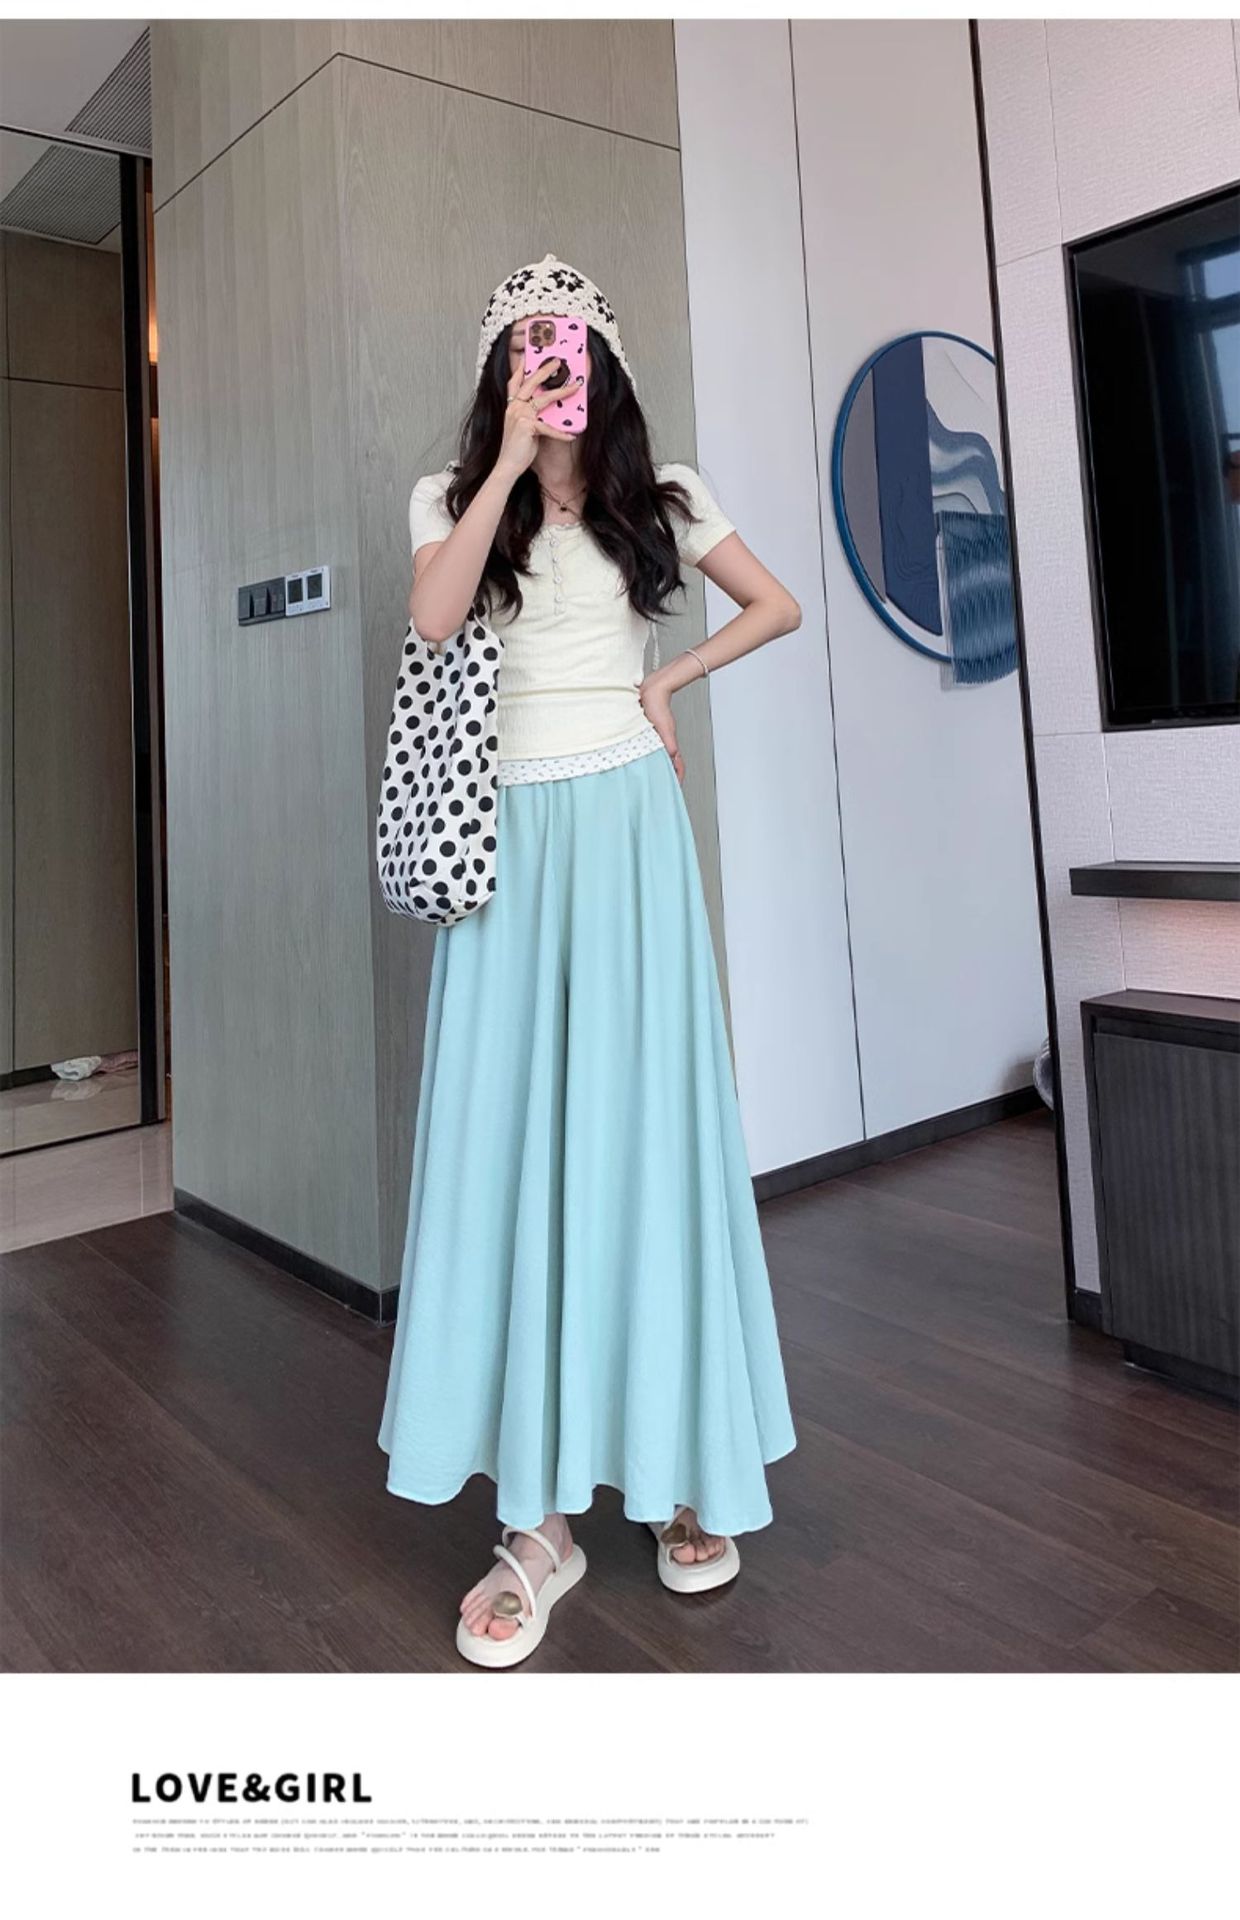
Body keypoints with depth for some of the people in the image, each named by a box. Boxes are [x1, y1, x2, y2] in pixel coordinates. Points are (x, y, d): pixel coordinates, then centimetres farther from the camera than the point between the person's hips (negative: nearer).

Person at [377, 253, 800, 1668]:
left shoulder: (658, 494, 13)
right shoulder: (453, 497, 12)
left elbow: (776, 606, 17)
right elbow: (431, 620, -8)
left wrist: (667, 681, 6)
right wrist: (511, 460, -8)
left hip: (627, 819, 0)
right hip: (505, 830, 1)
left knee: (643, 1117, -1)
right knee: (506, 1128, -5)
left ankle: (690, 1470, 13)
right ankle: (538, 1512, 3)